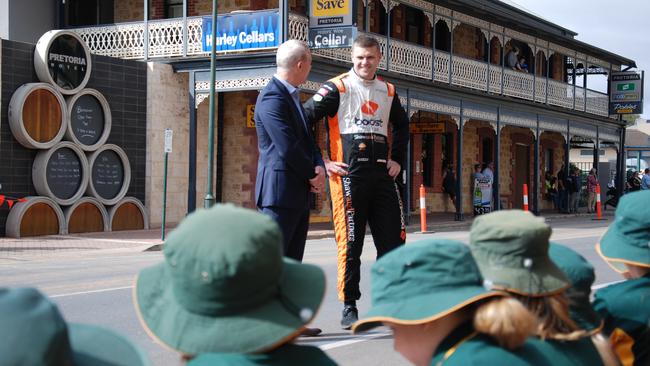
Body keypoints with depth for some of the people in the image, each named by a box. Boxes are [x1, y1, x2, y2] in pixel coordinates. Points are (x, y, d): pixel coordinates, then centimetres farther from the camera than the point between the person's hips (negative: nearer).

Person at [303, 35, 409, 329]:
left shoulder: (388, 91, 15)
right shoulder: (338, 88, -2)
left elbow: (402, 125, 32)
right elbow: (304, 120, -7)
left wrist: (397, 160, 19)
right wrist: (321, 162, -9)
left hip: (382, 173, 5)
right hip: (348, 174, -5)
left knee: (393, 239, 5)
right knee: (350, 242, -2)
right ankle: (349, 308, 8)